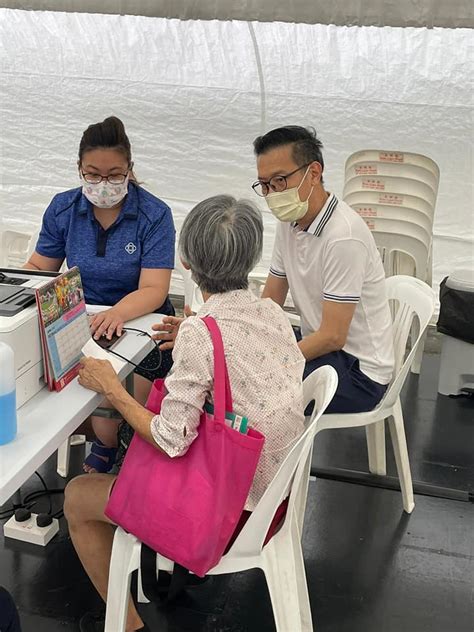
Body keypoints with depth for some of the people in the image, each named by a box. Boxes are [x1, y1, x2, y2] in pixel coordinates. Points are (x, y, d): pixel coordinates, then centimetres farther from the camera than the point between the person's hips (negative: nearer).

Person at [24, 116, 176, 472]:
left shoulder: (155, 215, -11)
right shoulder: (62, 209, 2)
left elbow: (154, 290, -18)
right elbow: (39, 268, 9)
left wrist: (117, 313, -39)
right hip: (80, 321, 4)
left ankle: (105, 450, 7)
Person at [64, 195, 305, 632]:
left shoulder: (200, 332, -26)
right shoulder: (271, 310, -4)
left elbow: (172, 441, -22)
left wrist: (111, 387, -10)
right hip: (278, 485, 8)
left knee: (77, 497, 9)